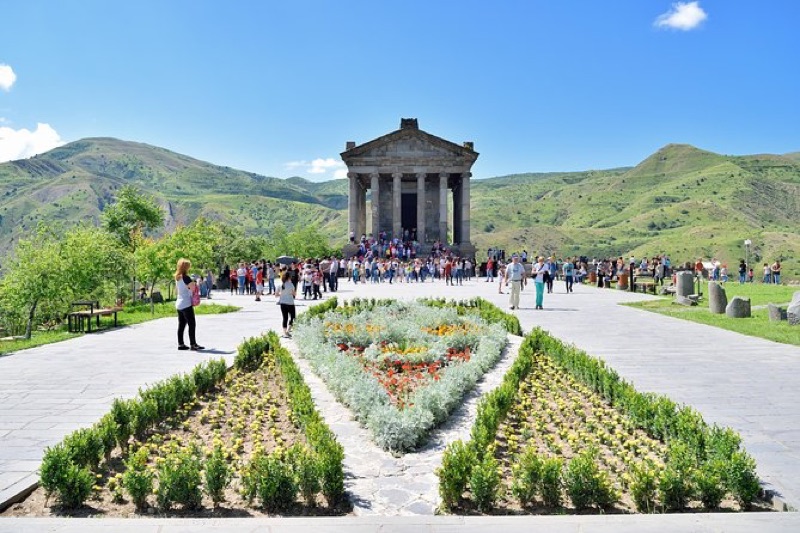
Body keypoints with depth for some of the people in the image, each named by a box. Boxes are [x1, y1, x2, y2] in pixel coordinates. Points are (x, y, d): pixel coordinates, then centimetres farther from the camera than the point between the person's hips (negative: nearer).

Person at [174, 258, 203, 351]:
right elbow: (193, 288, -20)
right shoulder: (186, 277, -16)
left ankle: (180, 344, 14)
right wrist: (195, 283, -2)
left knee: (181, 325, 12)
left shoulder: (177, 277, 10)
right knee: (192, 324, -4)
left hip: (179, 303, 9)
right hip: (186, 304, -9)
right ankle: (193, 344, -4)